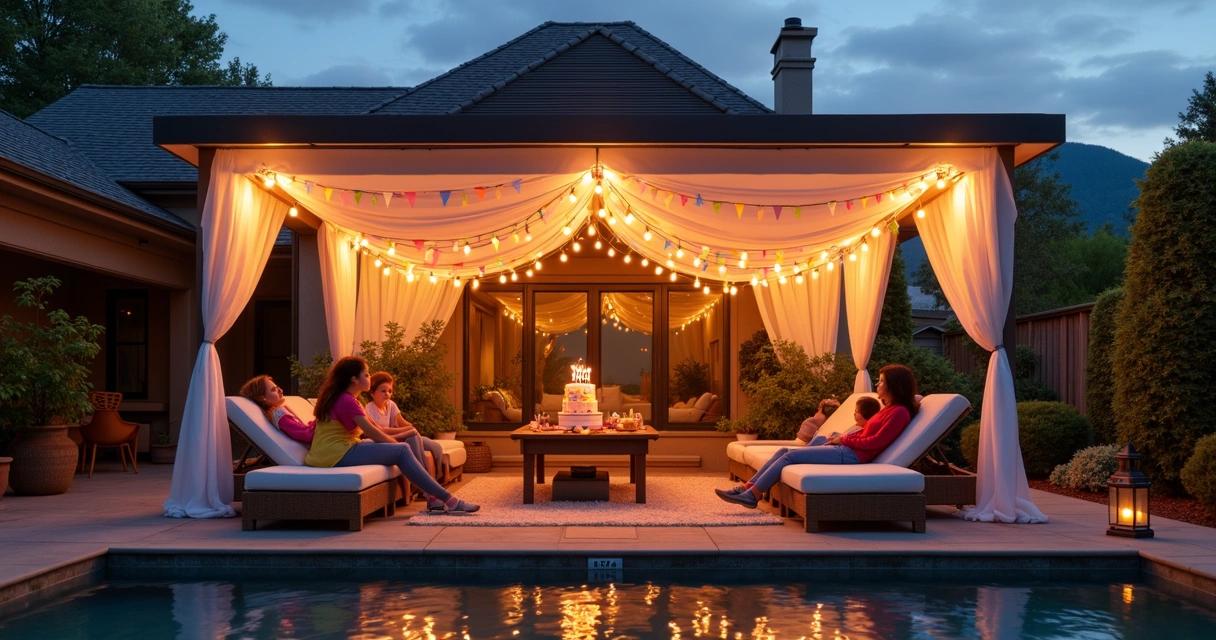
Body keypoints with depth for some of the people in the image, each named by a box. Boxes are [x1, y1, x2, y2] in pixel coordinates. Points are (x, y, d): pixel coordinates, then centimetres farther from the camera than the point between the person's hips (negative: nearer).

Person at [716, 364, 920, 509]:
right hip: (845, 449, 10)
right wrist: (842, 437, 7)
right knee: (783, 451, 0)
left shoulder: (899, 412, -9)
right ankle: (746, 488, -7)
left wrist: (845, 440, -8)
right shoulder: (888, 408, 21)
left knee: (790, 455, -17)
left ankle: (752, 495, -16)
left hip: (852, 455, -10)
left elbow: (875, 442, -16)